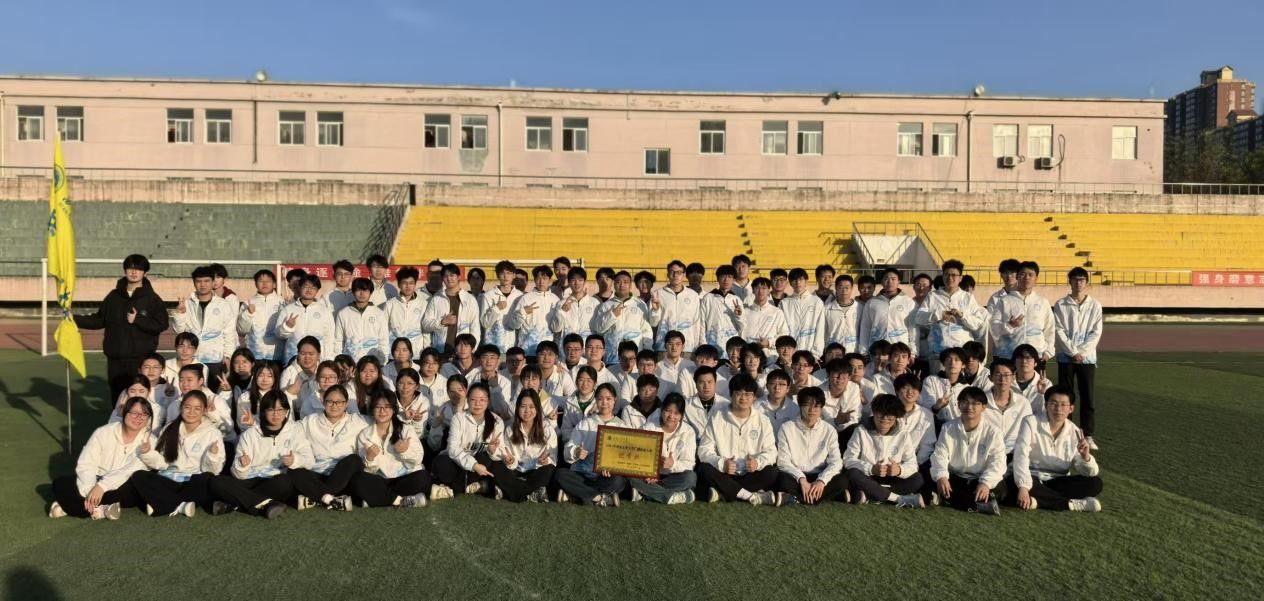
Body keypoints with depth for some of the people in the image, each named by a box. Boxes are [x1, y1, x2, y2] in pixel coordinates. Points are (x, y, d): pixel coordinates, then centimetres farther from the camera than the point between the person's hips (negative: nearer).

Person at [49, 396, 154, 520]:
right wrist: (89, 492, -26)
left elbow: (131, 471, -20)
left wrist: (102, 486, -32)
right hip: (97, 484, 3)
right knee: (59, 484, -15)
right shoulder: (103, 432, -3)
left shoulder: (150, 441, -8)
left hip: (123, 491, -3)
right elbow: (85, 465, -10)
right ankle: (101, 510, -27)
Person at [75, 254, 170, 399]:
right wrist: (74, 319, 6)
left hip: (141, 360, -4)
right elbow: (99, 320, 15)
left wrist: (137, 320, -12)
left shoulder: (152, 298, -1)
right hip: (115, 359, 4)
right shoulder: (114, 296, 11)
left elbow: (162, 325, -8)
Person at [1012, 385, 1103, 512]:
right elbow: (1021, 456, -20)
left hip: (1058, 482, 4)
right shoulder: (1031, 422, -10)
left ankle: (1038, 501, -26)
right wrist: (1023, 487, -33)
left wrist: (1085, 456, -24)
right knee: (1014, 483, -36)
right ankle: (1072, 504, -25)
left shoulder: (1075, 433, 1)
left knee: (1095, 483, -16)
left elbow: (1091, 473, -1)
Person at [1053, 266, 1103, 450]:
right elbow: (1059, 331, -4)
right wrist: (1073, 352, -11)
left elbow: (1096, 333, 0)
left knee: (1087, 397, 2)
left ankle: (1088, 435, 9)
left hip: (1087, 357, 1)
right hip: (1066, 357, -1)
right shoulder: (1061, 304, 0)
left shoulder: (1095, 305, 3)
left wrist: (1081, 352, -10)